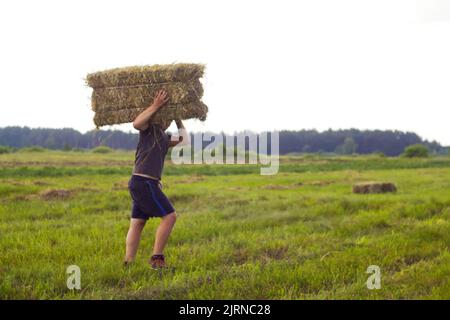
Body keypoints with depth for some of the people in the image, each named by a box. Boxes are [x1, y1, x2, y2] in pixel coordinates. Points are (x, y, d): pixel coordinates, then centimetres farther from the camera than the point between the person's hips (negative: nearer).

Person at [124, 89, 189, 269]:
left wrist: (177, 118, 22)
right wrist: (155, 106, -26)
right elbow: (136, 124, -24)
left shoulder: (164, 137, 23)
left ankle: (128, 263, 3)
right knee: (169, 216, -10)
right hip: (143, 182, -10)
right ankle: (157, 258, -10)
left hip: (146, 184, 10)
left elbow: (184, 141, 22)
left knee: (137, 224, 5)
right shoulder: (149, 127, -2)